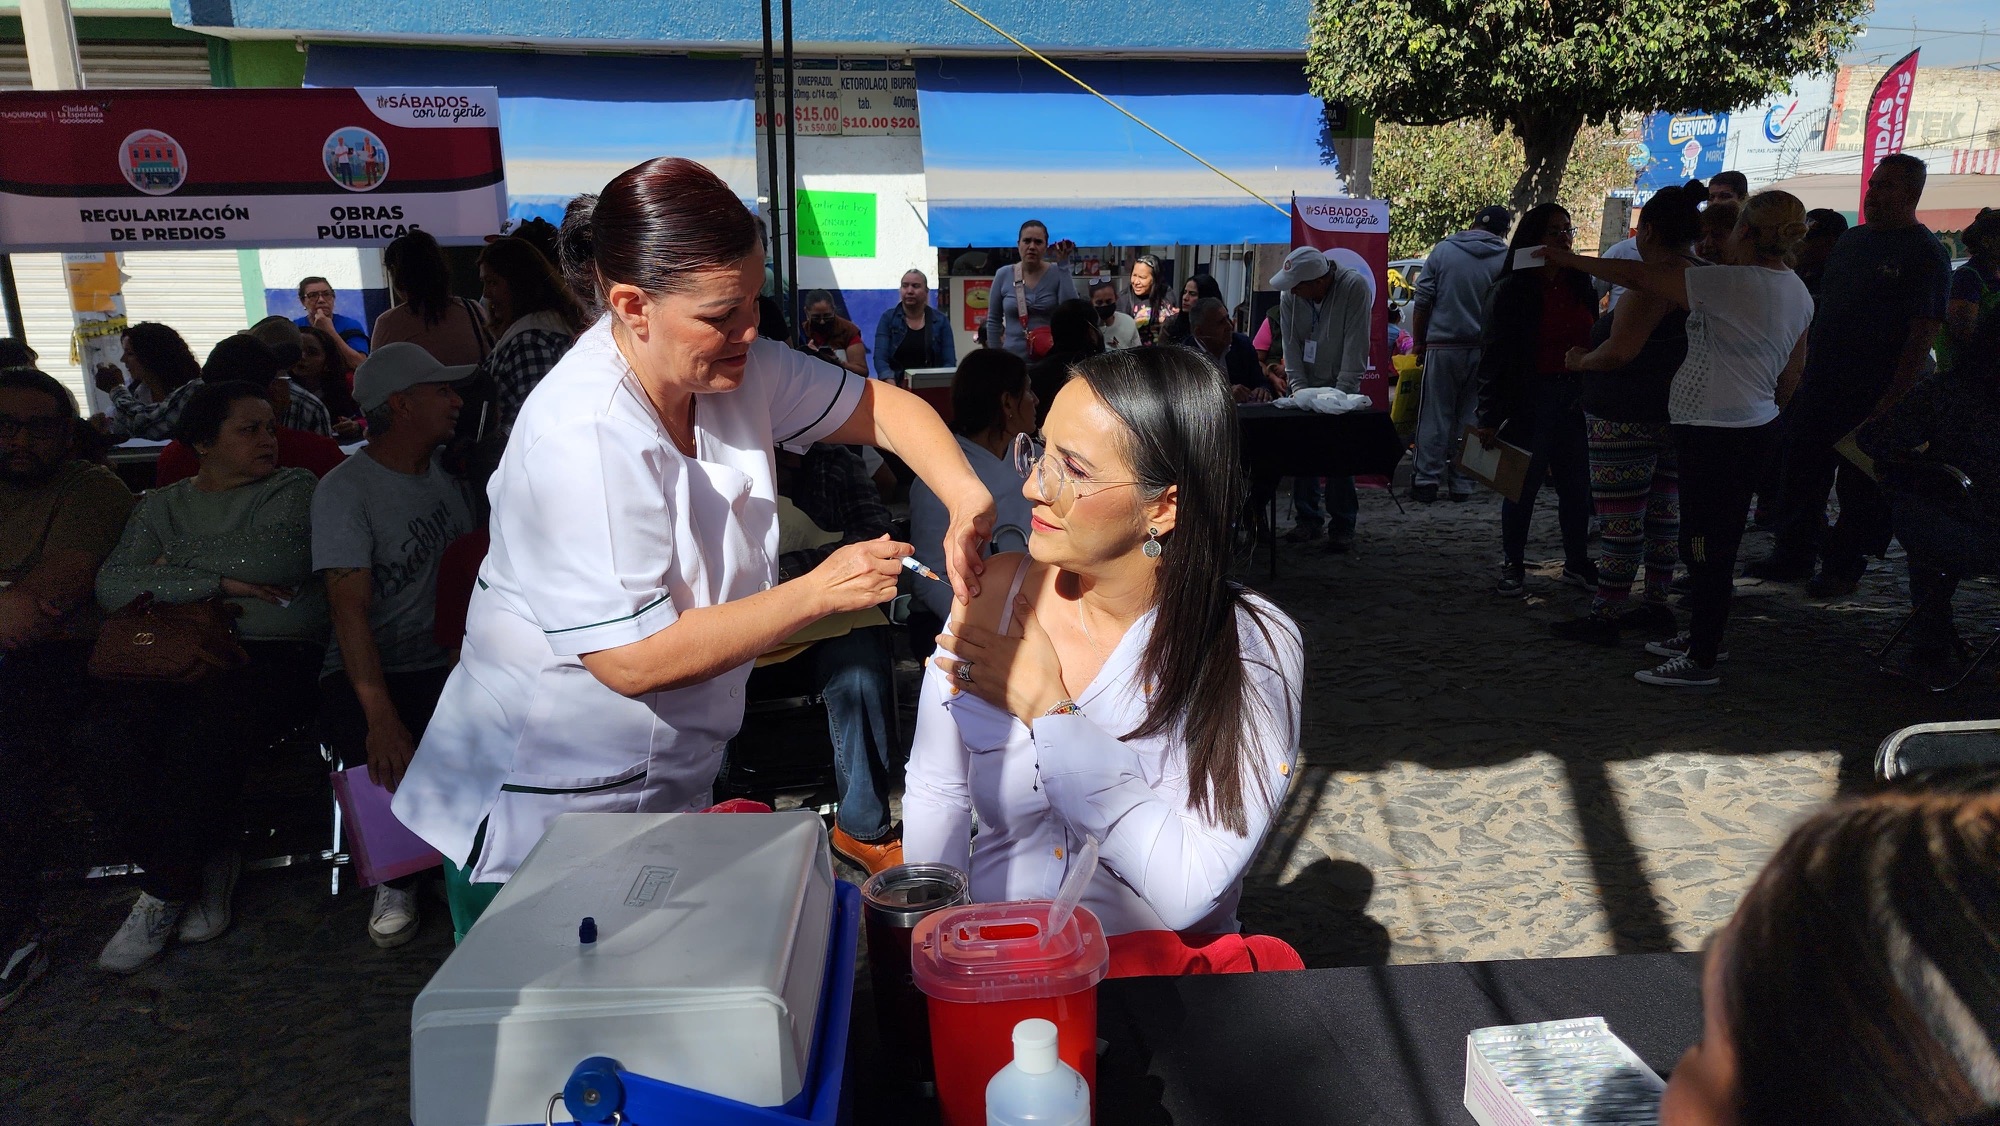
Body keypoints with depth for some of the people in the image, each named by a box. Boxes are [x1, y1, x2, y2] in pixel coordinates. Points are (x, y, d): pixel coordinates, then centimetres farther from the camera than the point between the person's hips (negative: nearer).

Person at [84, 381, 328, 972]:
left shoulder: (294, 490, 10)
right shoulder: (162, 504, 19)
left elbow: (280, 562, -9)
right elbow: (112, 586, 3)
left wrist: (178, 563, 2)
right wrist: (217, 582, -7)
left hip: (272, 653, -3)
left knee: (202, 739, -30)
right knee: (104, 739, -25)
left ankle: (164, 892, -6)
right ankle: (212, 863, -5)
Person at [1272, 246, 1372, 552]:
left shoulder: (1354, 287, -21)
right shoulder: (1289, 295, -8)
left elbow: (1355, 348, -21)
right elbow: (1291, 347, -5)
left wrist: (1339, 396, -22)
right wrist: (1299, 389, -13)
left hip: (1341, 384, -4)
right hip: (1304, 385, 4)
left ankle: (1342, 525, 3)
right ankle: (1308, 520, 14)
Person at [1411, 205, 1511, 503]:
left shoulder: (1443, 250, 1)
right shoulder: (1507, 259, 1)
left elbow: (1422, 302, 0)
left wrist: (1419, 342, 9)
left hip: (1442, 346, -1)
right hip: (1483, 350, 1)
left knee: (1435, 416, 5)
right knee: (1469, 417, 9)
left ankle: (1426, 481, 3)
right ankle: (1461, 484, 11)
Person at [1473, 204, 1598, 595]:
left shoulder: (1580, 285, 11)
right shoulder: (1514, 290, -7)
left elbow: (1594, 341, 16)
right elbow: (1493, 354, -9)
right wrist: (1489, 417, -14)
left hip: (1575, 397, 5)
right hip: (1531, 399, -5)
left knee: (1577, 485, 10)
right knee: (1523, 486, 3)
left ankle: (1577, 562, 23)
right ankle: (1513, 566, 16)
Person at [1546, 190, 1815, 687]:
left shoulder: (1729, 283, -17)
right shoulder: (1799, 293, 10)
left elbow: (1637, 276, -10)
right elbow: (1791, 378, 16)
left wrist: (1569, 259, 2)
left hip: (1713, 432, -9)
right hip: (1755, 427, 9)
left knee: (1706, 547, -4)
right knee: (1714, 543, 19)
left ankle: (1702, 661, 3)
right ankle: (1703, 635, 32)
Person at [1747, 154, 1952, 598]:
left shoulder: (1925, 253, -10)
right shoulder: (1851, 240, 13)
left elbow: (1924, 333, -16)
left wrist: (1891, 402, -23)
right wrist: (1802, 370, 15)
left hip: (1875, 396, -7)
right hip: (1820, 386, 7)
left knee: (1860, 486, 4)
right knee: (1801, 473, 10)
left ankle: (1844, 566, 16)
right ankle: (1793, 555, 22)